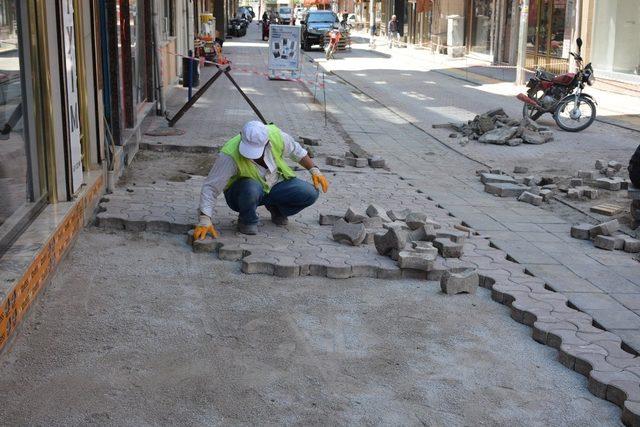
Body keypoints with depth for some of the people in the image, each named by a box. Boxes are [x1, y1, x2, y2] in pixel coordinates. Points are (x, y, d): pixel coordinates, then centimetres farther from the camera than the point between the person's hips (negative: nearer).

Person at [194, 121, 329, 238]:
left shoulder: (276, 136, -24)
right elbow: (210, 186, -29)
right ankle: (247, 220, -7)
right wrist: (205, 219, -36)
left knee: (311, 193, -16)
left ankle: (276, 209, 13)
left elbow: (296, 151, -1)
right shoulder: (230, 154, -34)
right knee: (251, 187, -40)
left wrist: (314, 170, -3)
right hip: (241, 192, -4)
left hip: (275, 185, 4)